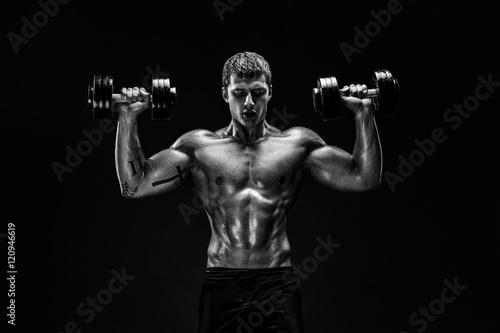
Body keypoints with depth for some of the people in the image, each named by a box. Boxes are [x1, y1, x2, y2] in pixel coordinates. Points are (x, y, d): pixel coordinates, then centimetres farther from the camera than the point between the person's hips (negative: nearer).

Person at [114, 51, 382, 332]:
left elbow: (365, 179, 1)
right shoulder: (199, 146, 5)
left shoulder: (297, 144, 5)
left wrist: (363, 114, -5)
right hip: (221, 286, 0)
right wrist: (128, 118, -5)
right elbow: (134, 186, 0)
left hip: (278, 286, 0)